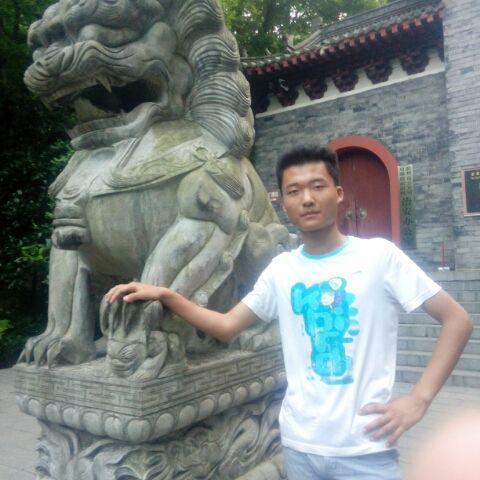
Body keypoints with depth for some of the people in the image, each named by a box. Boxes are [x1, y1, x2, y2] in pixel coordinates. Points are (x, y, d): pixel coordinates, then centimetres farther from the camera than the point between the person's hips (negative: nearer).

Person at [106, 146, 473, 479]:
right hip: (299, 444, 4)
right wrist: (165, 295, -5)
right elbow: (226, 327, 6)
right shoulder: (280, 269, 2)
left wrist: (419, 399, -12)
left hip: (365, 448, -3)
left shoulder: (379, 255, -9)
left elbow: (458, 320, -5)